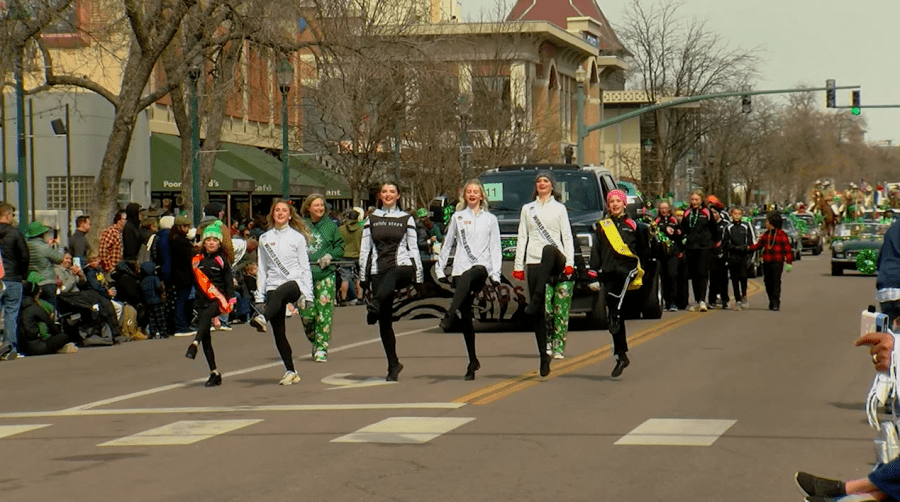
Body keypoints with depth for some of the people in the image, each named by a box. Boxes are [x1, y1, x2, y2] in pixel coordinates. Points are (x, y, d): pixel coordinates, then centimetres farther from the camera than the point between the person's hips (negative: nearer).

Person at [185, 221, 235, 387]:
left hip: (217, 299, -4)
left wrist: (230, 300, -3)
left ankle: (194, 345, -56)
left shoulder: (222, 260, 4)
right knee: (206, 338, 0)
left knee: (206, 315, -38)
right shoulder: (197, 260, 11)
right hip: (203, 300, 4)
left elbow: (228, 281, 3)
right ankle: (214, 373, 5)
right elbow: (195, 281, 16)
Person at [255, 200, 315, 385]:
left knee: (279, 293, -40)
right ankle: (290, 371, 3)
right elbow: (262, 269, 14)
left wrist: (308, 295, -1)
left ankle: (263, 319, -64)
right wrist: (259, 296, 7)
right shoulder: (265, 239, 13)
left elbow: (305, 267, 5)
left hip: (294, 283, -3)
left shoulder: (297, 237, 6)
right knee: (278, 333, -3)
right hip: (273, 286, 3)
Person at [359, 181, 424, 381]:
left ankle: (375, 305, -59)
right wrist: (364, 276, 5)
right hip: (378, 271, 1)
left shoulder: (406, 219, 9)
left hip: (402, 267, -1)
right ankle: (393, 364, 5)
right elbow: (365, 248, 11)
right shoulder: (371, 219, 13)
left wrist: (419, 275, 2)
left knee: (391, 276, -41)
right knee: (385, 320, -1)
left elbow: (413, 247, 8)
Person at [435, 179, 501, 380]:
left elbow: (495, 248, 9)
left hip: (481, 267, -2)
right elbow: (447, 244, 17)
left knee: (467, 279, -40)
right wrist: (439, 268, 11)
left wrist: (495, 273, -2)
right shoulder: (457, 217, 15)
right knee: (466, 317, -2)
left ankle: (449, 316, -56)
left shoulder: (490, 219, 13)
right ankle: (473, 362, 3)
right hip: (461, 268, 2)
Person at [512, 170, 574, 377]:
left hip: (556, 259, -3)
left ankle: (535, 303, -45)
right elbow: (522, 238, 15)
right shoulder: (527, 209, 18)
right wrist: (518, 265, 7)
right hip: (534, 261, 3)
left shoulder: (559, 208, 13)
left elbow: (567, 236, 7)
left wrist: (569, 262, -6)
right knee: (539, 314, -2)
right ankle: (544, 356, 2)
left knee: (548, 251, -42)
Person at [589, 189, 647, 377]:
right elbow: (596, 253, 11)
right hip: (609, 273, 4)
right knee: (614, 315, 5)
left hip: (627, 268, -4)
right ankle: (621, 356, 13)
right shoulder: (602, 226, 15)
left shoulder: (631, 225, 11)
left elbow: (643, 250, 18)